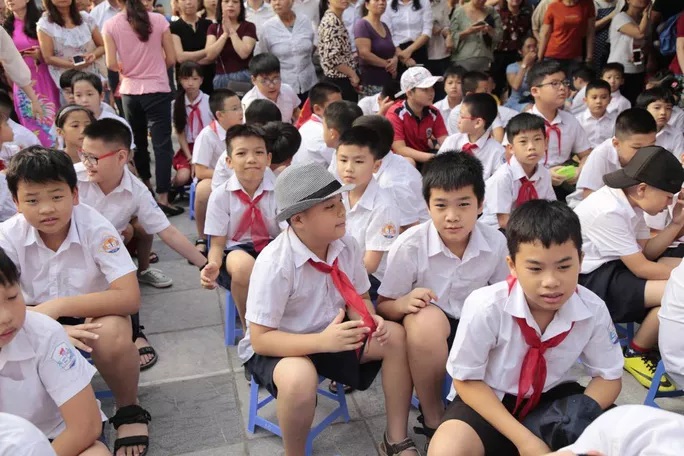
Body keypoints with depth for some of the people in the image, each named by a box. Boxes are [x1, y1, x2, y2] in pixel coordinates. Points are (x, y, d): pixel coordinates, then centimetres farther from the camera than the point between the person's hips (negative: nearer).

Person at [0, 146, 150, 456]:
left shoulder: (95, 227, -22)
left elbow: (129, 297, -29)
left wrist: (57, 307, -33)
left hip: (94, 313, -2)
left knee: (112, 336, -35)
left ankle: (129, 411, -5)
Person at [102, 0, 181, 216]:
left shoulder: (110, 25, -3)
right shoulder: (158, 20, -4)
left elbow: (111, 64, -6)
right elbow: (171, 59, -2)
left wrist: (127, 67, 15)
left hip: (130, 91, 2)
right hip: (157, 89, -2)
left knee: (138, 142, 19)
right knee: (162, 144, -3)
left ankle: (146, 188, 34)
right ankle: (162, 198, -10)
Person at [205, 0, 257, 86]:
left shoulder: (248, 26, 1)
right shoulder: (213, 28, 10)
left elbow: (244, 53, -15)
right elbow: (209, 56, -5)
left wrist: (231, 30, -7)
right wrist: (225, 33, -8)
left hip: (243, 77, -3)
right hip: (220, 78, 3)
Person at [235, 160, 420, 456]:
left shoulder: (346, 246, -12)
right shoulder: (274, 263, -29)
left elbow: (357, 299, 2)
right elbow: (260, 339, -27)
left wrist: (370, 321, -22)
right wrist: (322, 341, -38)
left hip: (331, 335, 6)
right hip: (276, 347, -5)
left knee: (397, 337, -11)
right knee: (299, 378, -38)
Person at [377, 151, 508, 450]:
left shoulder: (496, 243, -12)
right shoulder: (408, 246, -20)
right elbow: (383, 306, -10)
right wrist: (404, 304, -33)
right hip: (424, 329, -3)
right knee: (427, 318, -37)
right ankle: (432, 418, -13)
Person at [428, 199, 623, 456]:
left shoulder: (593, 310, -17)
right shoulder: (486, 307, -27)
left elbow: (609, 376, 0)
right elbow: (466, 380, -16)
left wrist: (586, 406, -24)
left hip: (554, 397, 3)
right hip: (491, 400, -3)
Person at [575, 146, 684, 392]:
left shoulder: (629, 202, 2)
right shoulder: (608, 212, -25)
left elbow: (646, 252, 8)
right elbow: (641, 269, -19)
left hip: (612, 267, 10)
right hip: (590, 280, -10)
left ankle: (660, 340, 13)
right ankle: (636, 353, -1)